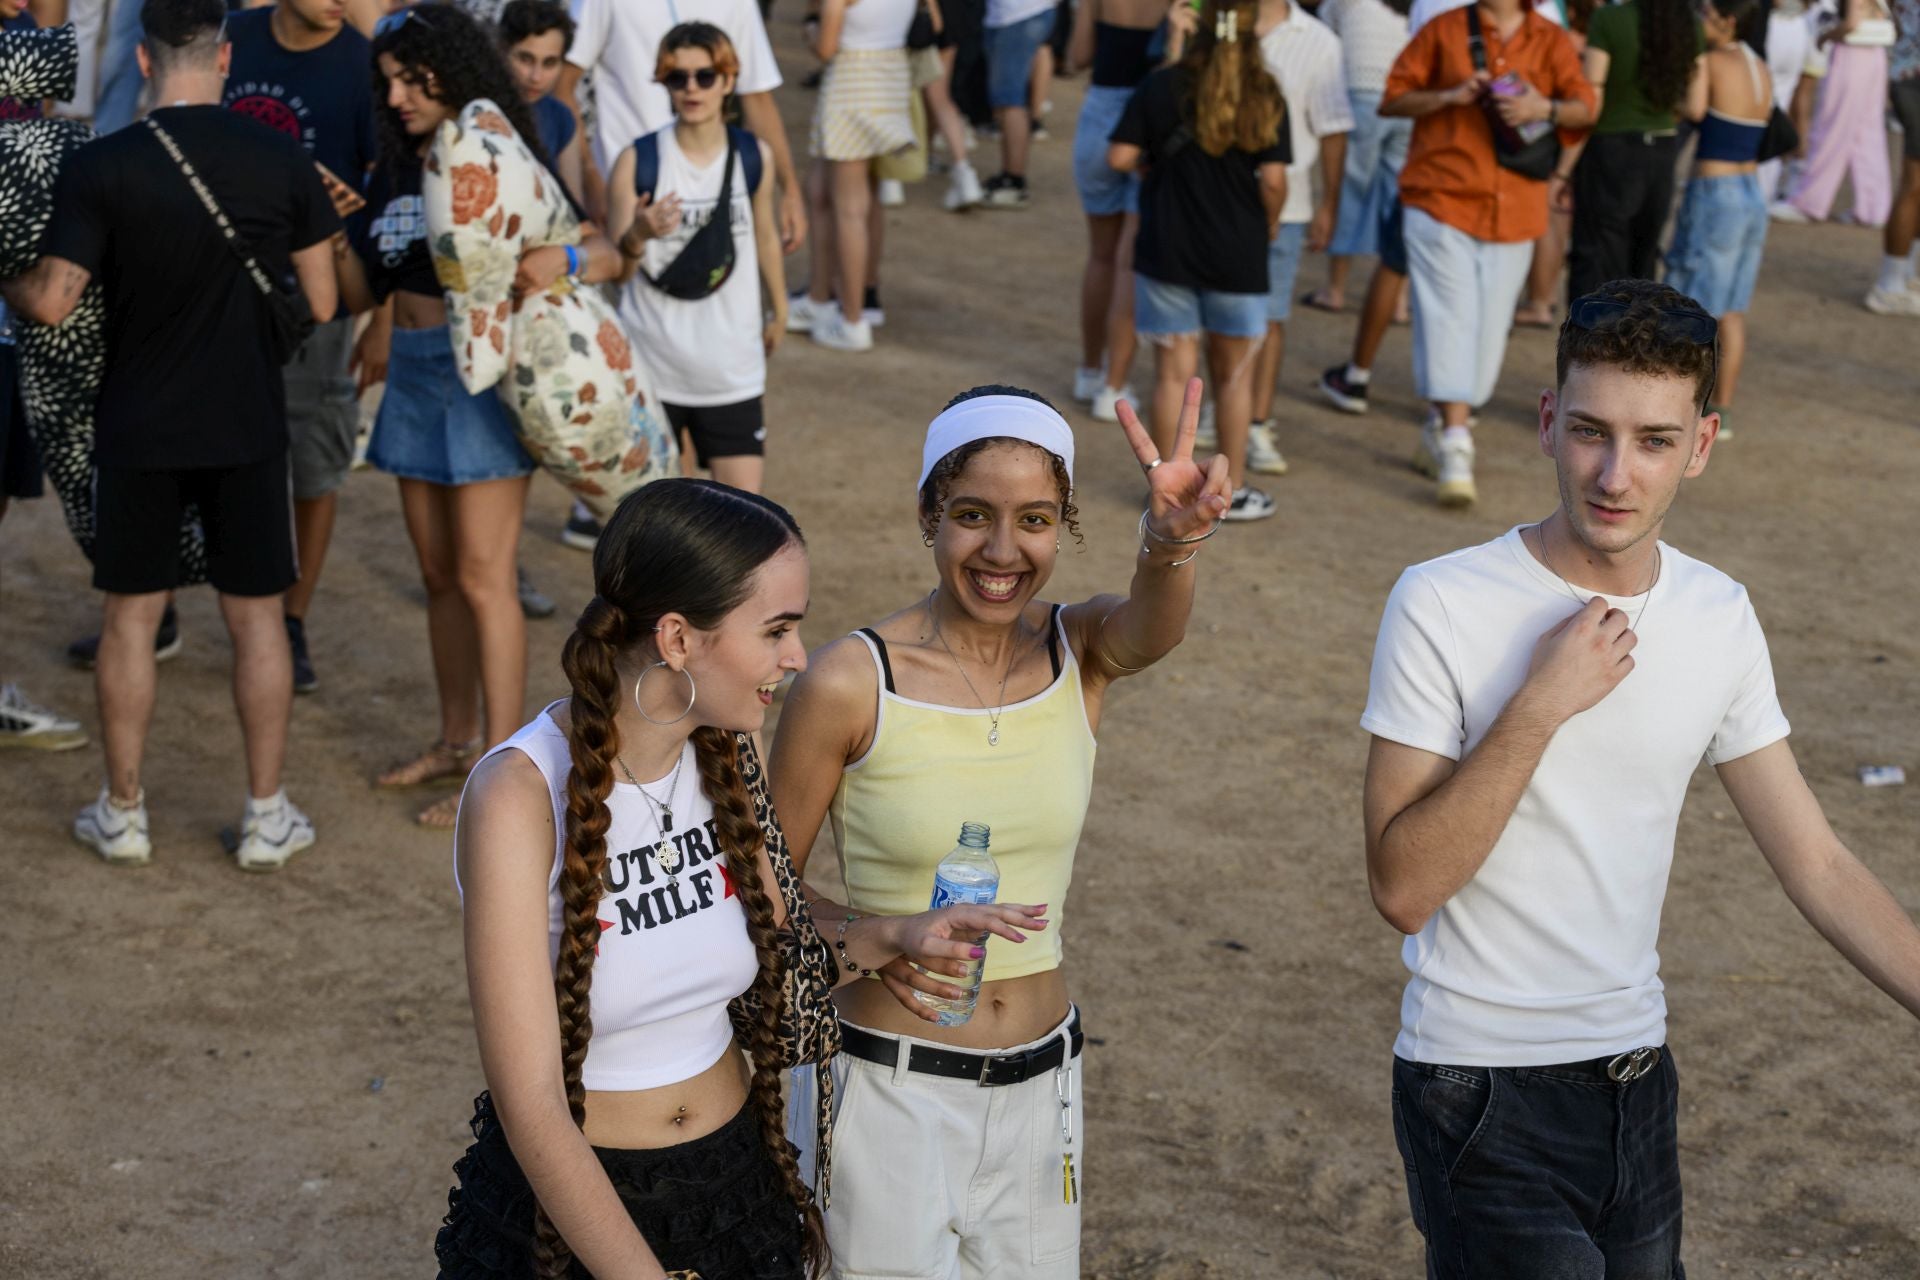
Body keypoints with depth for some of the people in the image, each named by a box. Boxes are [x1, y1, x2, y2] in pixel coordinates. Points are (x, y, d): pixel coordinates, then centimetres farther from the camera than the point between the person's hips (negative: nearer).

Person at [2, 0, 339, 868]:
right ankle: (266, 818, 15)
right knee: (257, 615, 9)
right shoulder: (281, 161, -7)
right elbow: (319, 305, -2)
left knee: (130, 615, 11)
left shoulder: (101, 168, -11)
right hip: (248, 424, 1)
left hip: (139, 428, -1)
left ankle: (122, 815, 19)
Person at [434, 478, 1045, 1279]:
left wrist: (886, 940, -8)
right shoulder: (522, 796, -25)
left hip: (737, 1178, 6)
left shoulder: (728, 752, -6)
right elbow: (530, 1107, -26)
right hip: (568, 1204, -5)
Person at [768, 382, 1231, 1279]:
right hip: (891, 1092, -4)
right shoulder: (851, 685, -14)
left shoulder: (1083, 653, -4)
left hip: (1040, 1084, 4)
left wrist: (1172, 543, -51)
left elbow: (1150, 626, -29)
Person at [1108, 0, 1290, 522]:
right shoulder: (1264, 99, -6)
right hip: (1237, 255, 0)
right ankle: (1233, 490, 17)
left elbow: (1120, 157, -7)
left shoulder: (1160, 87, -4)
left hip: (1167, 251, 1)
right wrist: (1268, 225, 8)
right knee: (1234, 376, 12)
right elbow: (1273, 180, -10)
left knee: (1173, 373, 8)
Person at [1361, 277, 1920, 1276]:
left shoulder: (1720, 618, -1)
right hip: (1485, 1090, -5)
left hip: (1636, 1072, 5)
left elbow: (1817, 865, 4)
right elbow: (1401, 888, -19)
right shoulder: (1441, 606, -16)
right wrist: (1537, 707, -25)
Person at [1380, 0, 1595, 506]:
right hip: (1442, 201, -3)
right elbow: (1392, 99, 3)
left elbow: (1585, 107, 3)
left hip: (1513, 212, 3)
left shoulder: (1551, 41, 7)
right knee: (1449, 319, -12)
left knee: (1489, 329, 7)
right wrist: (1450, 96, -14)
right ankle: (1455, 451, -14)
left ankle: (1439, 433, 24)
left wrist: (1544, 108, -18)